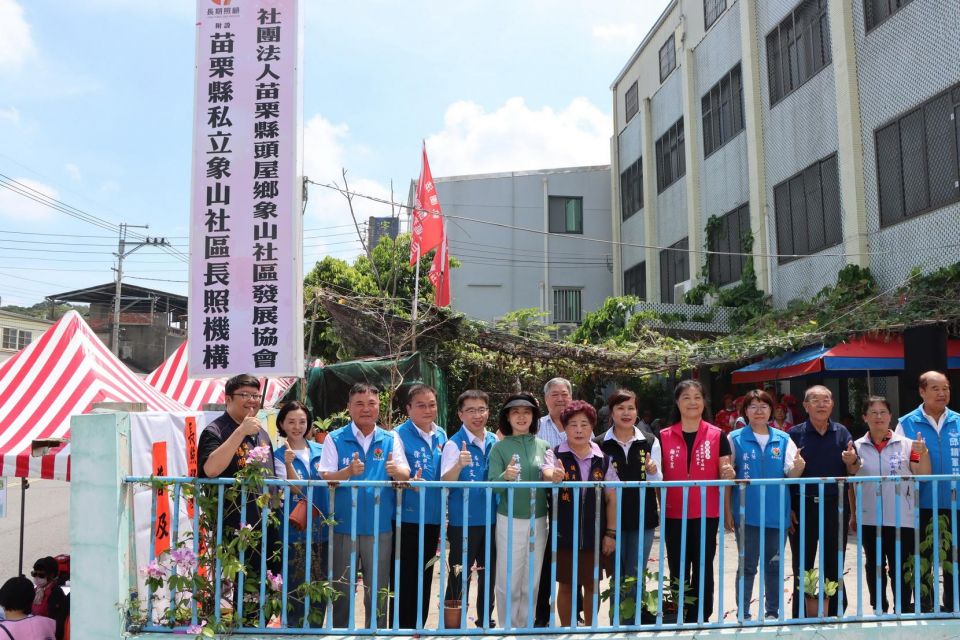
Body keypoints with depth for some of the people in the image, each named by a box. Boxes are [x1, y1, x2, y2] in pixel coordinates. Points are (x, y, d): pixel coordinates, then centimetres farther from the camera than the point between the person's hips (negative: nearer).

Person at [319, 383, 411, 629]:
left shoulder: (391, 439, 5)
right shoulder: (335, 439, 0)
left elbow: (406, 476, -3)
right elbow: (325, 479, -7)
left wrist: (396, 471, -26)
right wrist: (348, 472, -26)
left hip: (380, 526, 2)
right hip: (344, 525, -1)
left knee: (377, 590, 11)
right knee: (342, 590, 8)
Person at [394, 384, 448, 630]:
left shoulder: (441, 436, 8)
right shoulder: (399, 435, -10)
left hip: (432, 517, 6)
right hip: (407, 518, -6)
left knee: (425, 578, 15)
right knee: (405, 579, 2)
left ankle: (418, 627, 28)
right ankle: (401, 629, 15)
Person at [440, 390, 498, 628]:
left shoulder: (495, 442, 4)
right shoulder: (454, 444, -11)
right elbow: (445, 482, -22)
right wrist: (459, 465, -41)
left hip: (492, 519, 5)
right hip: (463, 521, -5)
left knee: (489, 575, 17)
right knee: (459, 577, 2)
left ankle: (486, 622, 33)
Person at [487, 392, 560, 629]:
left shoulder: (543, 445, 4)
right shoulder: (500, 447, -6)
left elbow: (551, 480, 11)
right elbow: (492, 486, -11)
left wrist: (551, 478, -12)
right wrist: (506, 476, -31)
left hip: (538, 520, 3)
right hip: (510, 521, -3)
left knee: (532, 582, 13)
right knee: (508, 581, 2)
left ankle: (525, 627, 28)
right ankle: (507, 629, 19)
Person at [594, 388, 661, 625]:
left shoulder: (650, 441, 2)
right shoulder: (600, 444, -3)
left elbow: (657, 482, 3)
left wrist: (652, 471, -18)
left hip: (643, 519, 1)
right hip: (612, 519, -1)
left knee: (636, 578, 9)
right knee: (617, 578, 8)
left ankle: (633, 625, 22)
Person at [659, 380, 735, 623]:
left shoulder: (717, 436, 2)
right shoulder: (664, 437, 4)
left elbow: (724, 474, 3)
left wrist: (729, 474, -19)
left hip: (707, 513, 0)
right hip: (674, 514, 1)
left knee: (704, 569, 6)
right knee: (678, 570, 7)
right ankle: (678, 620, 17)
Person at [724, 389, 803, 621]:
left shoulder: (782, 439, 4)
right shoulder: (735, 438, -3)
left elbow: (791, 474, -1)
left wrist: (798, 467, -25)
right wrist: (727, 512, -4)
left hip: (776, 513, 2)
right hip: (747, 513, -2)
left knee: (774, 565, 12)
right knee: (747, 565, 4)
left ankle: (772, 612, 24)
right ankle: (743, 614, 13)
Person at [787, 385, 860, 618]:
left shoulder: (842, 432, 5)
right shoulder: (795, 434, -2)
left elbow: (854, 473, 6)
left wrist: (851, 462, -17)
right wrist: (788, 509, -8)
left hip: (835, 506, 2)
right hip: (803, 507, -2)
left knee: (834, 567, 12)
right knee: (802, 568, 6)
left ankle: (834, 616, 25)